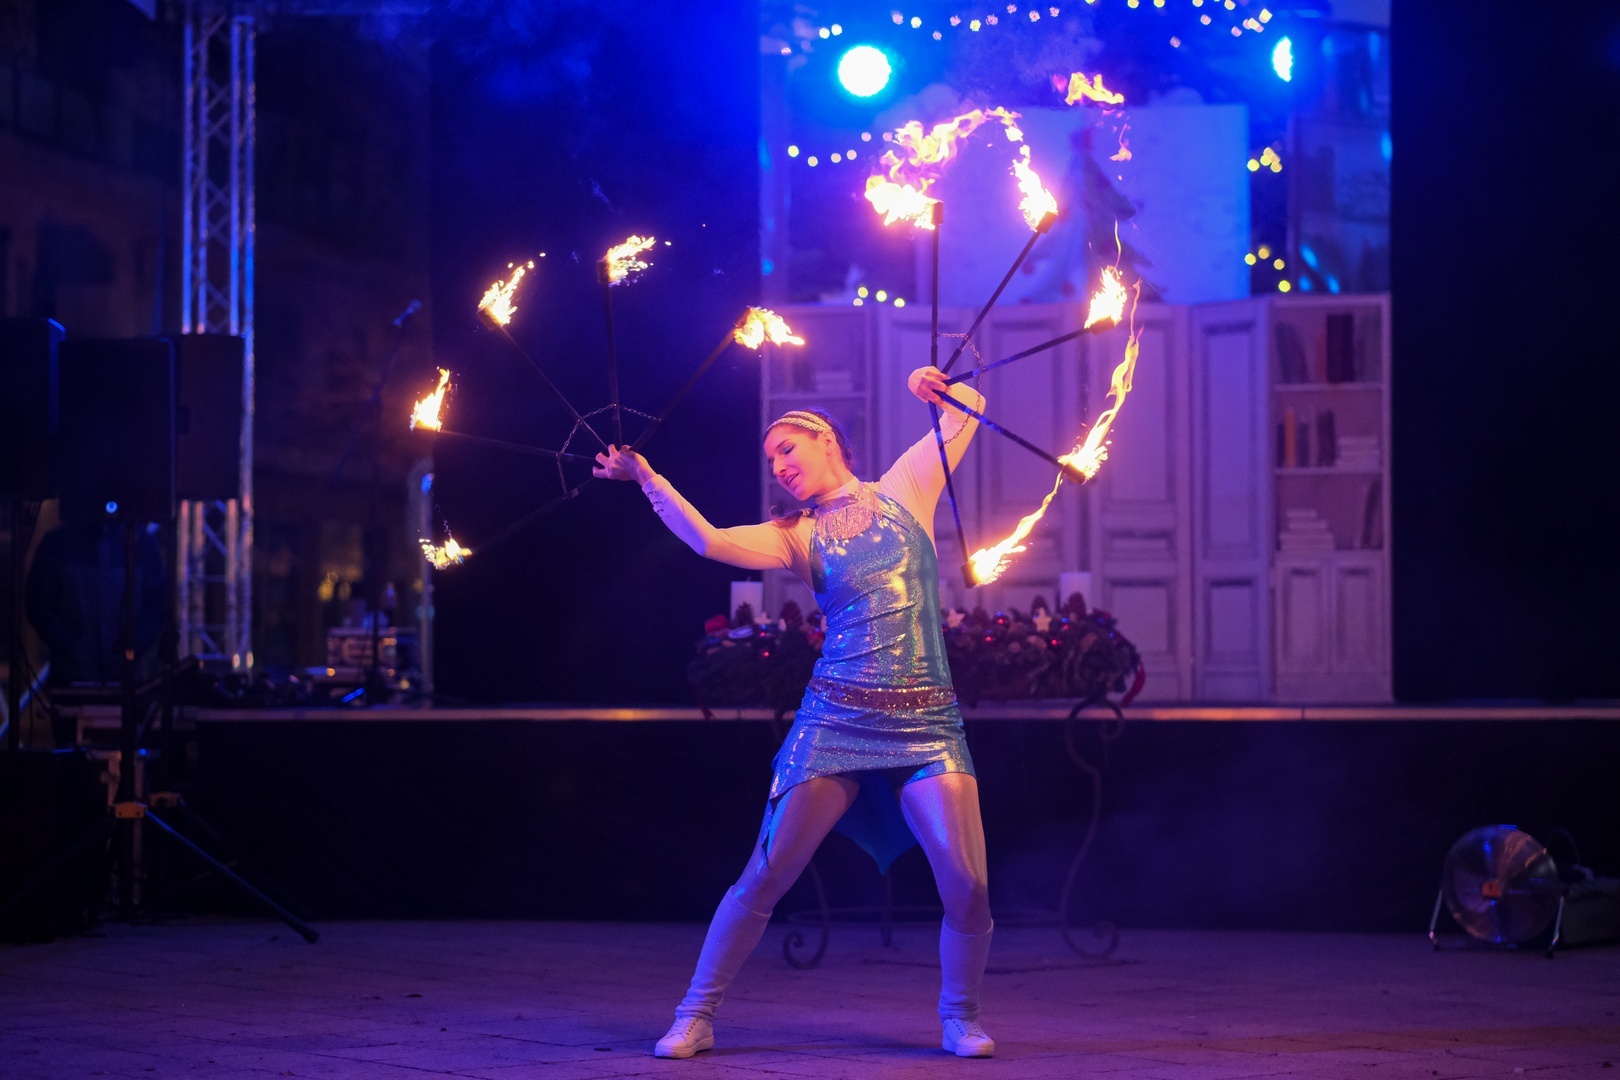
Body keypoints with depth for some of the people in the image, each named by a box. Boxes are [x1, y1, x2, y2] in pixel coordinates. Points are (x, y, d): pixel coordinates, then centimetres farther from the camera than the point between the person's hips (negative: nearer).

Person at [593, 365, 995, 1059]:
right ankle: (695, 1016, 8)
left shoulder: (904, 490, 12)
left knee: (967, 886, -11)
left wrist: (940, 389, 2)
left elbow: (967, 411, 20)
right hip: (836, 721, 0)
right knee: (766, 876, -4)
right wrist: (646, 479, -11)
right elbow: (708, 541, -8)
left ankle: (959, 1018, 14)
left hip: (926, 724, 0)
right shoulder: (796, 536, 9)